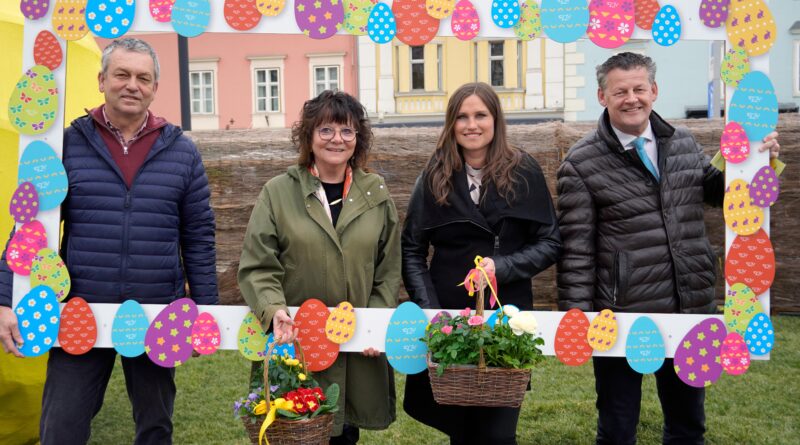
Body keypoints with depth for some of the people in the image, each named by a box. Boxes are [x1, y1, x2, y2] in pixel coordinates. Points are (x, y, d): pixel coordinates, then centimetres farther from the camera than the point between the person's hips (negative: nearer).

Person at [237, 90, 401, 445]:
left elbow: (389, 270, 8)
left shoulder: (376, 195, 7)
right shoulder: (278, 192, -1)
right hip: (295, 341, -2)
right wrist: (274, 310, -20)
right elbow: (256, 267, -3)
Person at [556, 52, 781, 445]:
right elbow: (575, 251, -11)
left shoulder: (683, 143, 5)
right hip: (621, 320, -5)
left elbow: (716, 191, 20)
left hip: (691, 312, 5)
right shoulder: (582, 164, -10)